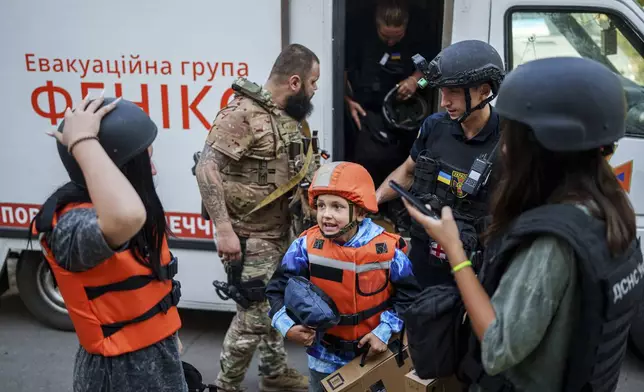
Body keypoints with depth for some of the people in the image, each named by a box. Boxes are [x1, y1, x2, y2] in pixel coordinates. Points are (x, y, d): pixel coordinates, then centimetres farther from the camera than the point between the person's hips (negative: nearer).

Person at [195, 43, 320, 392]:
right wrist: (224, 229, -27)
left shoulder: (288, 116, 8)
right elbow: (206, 168, -24)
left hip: (278, 233, 9)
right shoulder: (242, 113, -19)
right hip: (248, 238, -9)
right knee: (254, 315, -1)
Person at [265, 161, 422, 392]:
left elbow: (407, 294, -5)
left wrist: (384, 331, -12)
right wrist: (288, 326, -23)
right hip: (325, 357, 1)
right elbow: (279, 290, -8)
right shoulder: (306, 246, -17)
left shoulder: (386, 248, -18)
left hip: (375, 352, 0)